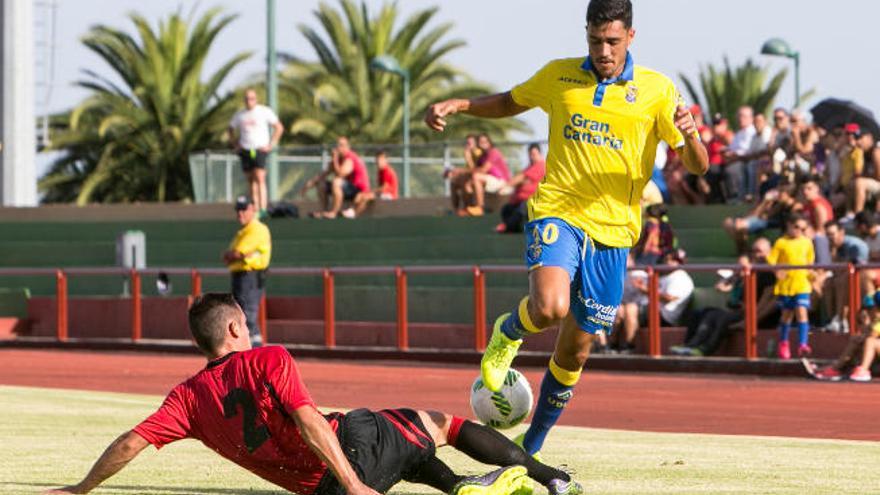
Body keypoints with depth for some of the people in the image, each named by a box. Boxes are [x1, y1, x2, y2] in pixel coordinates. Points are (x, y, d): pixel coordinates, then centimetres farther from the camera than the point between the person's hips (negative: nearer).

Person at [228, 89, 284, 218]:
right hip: (245, 151, 4)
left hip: (260, 149, -4)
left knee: (260, 179, -16)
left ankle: (263, 209, -21)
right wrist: (235, 144, 14)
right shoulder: (239, 115, 11)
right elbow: (231, 129, 26)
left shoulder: (265, 111, -1)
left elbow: (279, 127, 3)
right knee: (251, 181, 4)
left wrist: (271, 144, -4)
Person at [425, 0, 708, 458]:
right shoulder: (559, 76, 5)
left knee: (575, 350, 7)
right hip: (557, 213, -1)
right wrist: (458, 105, 7)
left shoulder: (656, 90, 0)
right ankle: (508, 332, 6)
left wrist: (689, 133, -24)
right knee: (550, 307, -31)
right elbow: (510, 102, 24)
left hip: (612, 230, 1)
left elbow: (697, 166, -1)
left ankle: (530, 448, 26)